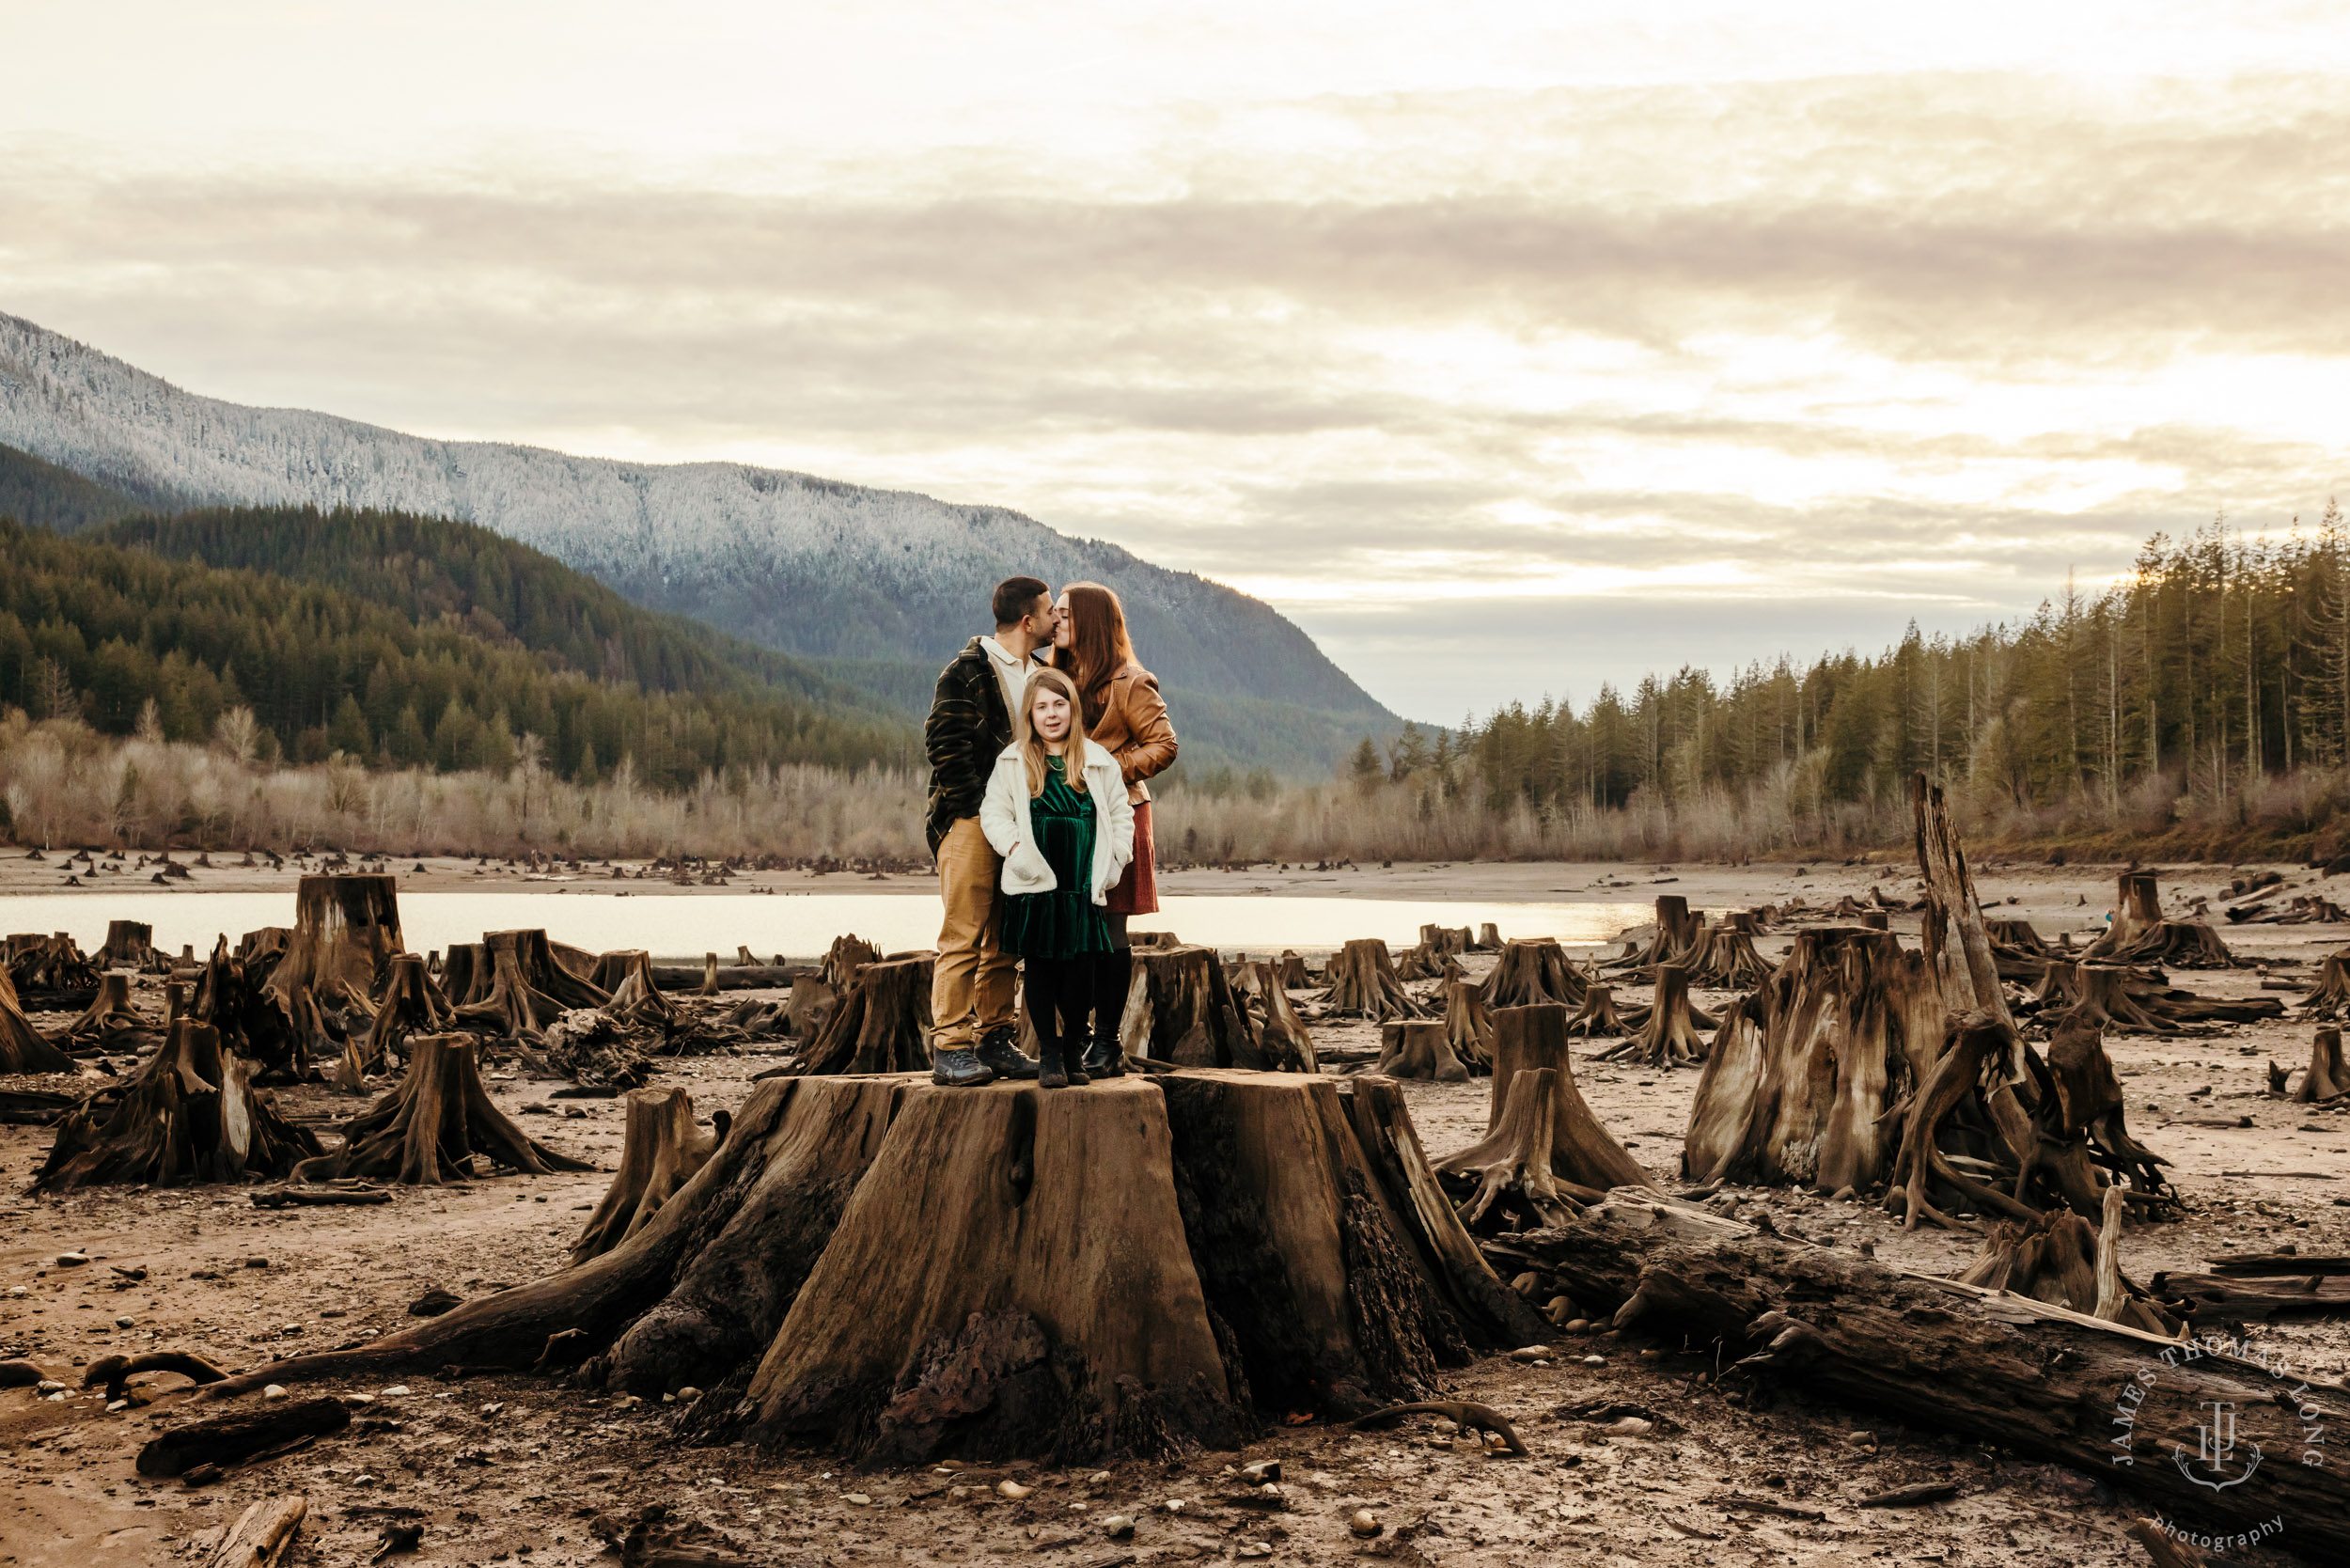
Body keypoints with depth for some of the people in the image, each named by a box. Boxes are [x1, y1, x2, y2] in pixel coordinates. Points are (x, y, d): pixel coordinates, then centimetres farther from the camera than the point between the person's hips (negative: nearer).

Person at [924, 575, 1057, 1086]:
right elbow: (945, 747, -11)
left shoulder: (1040, 674, 16)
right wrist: (984, 809, -13)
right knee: (964, 938, -7)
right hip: (972, 822, -7)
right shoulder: (967, 673, -7)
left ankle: (996, 1041, 15)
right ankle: (950, 1048, -4)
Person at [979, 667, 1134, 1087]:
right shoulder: (1013, 762, 7)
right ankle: (1049, 1054, 10)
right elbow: (993, 813, 6)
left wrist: (1114, 860, 4)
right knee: (1040, 969, 1)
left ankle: (1074, 1048, 15)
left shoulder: (1099, 762, 10)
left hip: (1084, 887, 1)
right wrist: (1015, 846, -10)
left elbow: (1121, 815, 15)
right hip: (1034, 883, -1)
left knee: (1082, 969, -3)